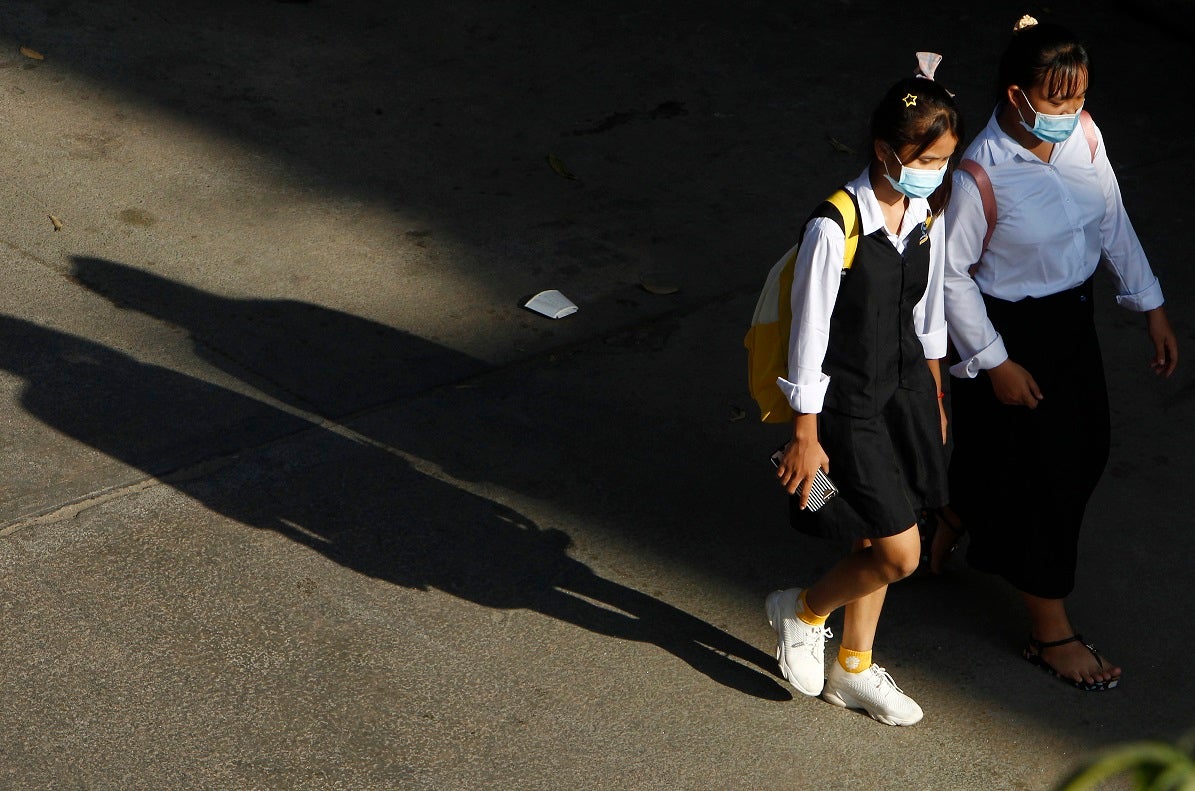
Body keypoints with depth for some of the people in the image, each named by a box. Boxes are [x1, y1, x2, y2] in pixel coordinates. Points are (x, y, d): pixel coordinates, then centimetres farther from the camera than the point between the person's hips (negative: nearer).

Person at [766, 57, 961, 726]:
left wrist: (934, 396, 19)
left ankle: (854, 669, 37)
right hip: (847, 402, -7)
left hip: (905, 391, 7)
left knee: (877, 543, 17)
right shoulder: (835, 229, -24)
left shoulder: (927, 216, -2)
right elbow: (810, 335, -18)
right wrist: (806, 436, -13)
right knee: (900, 555, -5)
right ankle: (801, 611, 23)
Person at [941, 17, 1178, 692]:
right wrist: (994, 362, -15)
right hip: (1012, 334, -7)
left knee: (1085, 450, 20)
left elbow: (1113, 222, 5)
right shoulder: (980, 177, -27)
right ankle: (1051, 632, 21)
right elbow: (952, 275, -19)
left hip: (1075, 317, 7)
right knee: (1038, 470, 3)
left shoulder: (1083, 135, -8)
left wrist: (1151, 306, 7)